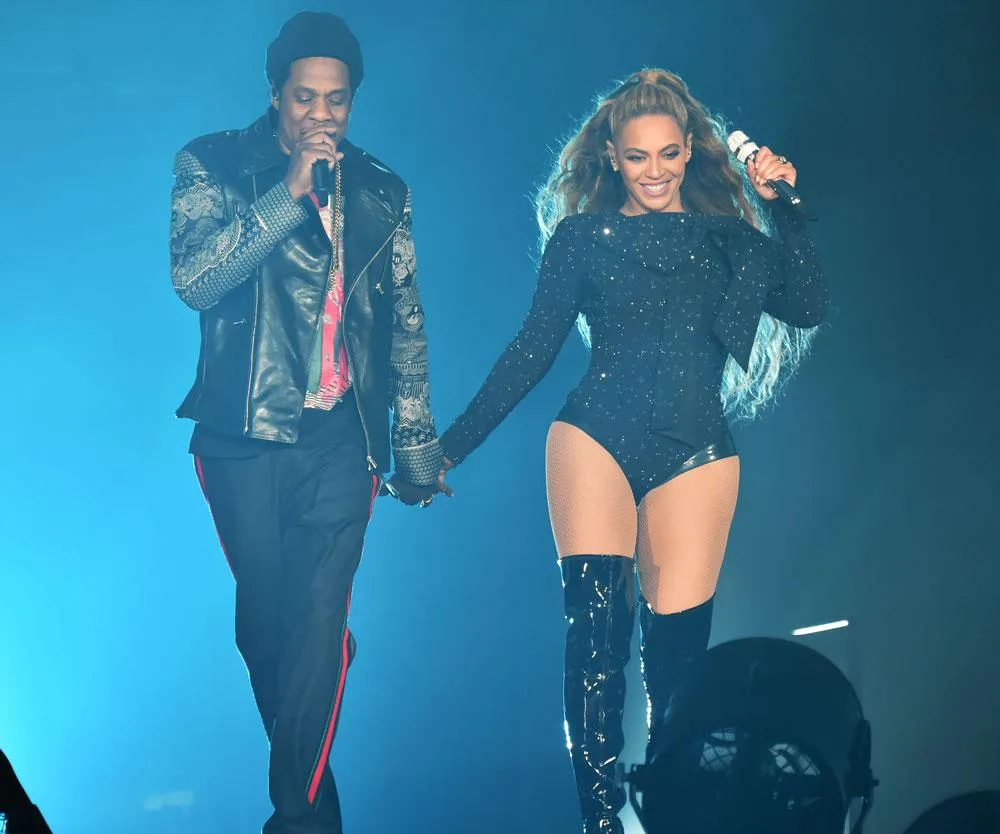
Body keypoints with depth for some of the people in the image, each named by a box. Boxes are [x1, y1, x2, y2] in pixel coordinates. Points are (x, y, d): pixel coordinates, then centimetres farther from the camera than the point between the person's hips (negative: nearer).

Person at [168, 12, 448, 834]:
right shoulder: (213, 167, 1)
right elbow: (194, 278, -15)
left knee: (316, 625, -10)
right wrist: (290, 193, -19)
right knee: (264, 622, 9)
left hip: (338, 438, 1)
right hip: (244, 436, 0)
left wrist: (416, 441, 13)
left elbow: (407, 326, 13)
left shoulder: (381, 194, 8)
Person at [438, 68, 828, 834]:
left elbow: (808, 308, 0)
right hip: (596, 438, -1)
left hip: (694, 453, 1)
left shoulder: (729, 238, 13)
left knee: (676, 645, -4)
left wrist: (787, 208, -6)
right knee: (596, 631, -14)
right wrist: (454, 444, 6)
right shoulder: (582, 236, 10)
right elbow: (533, 350, 10)